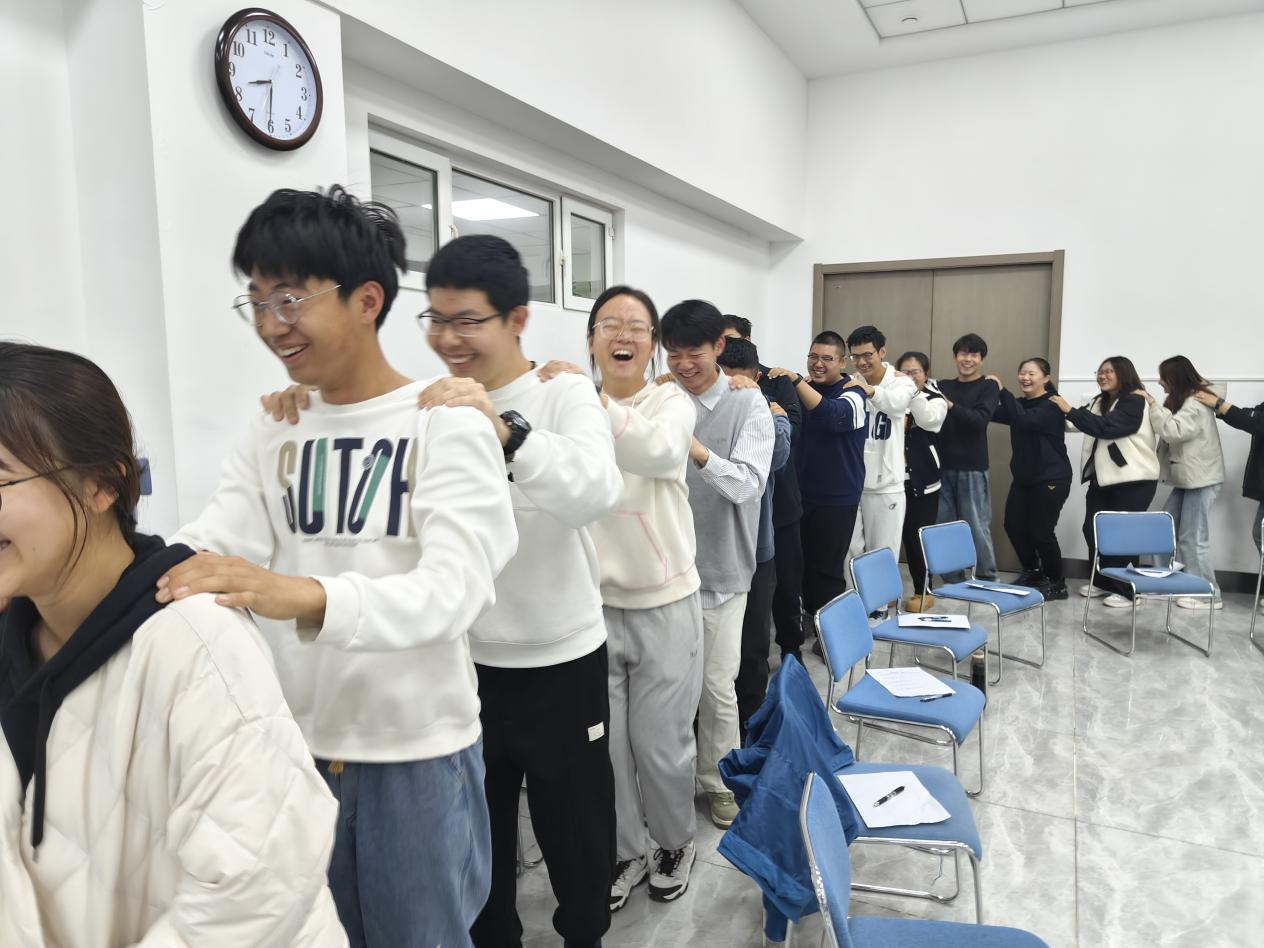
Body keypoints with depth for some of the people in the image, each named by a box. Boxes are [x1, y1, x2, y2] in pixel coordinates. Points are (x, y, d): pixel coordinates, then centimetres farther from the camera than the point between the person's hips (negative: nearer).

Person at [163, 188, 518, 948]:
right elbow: (210, 544, -7)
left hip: (418, 754, -5)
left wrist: (303, 594, -42)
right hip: (297, 747, 5)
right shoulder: (273, 432, 4)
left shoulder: (447, 425, -13)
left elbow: (452, 590, -26)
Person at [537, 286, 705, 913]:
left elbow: (661, 451, -27)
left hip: (664, 604, -1)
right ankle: (626, 851, 37)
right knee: (603, 745, 11)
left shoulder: (671, 402, -3)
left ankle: (674, 842, 39)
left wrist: (593, 399, -38)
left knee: (661, 745, 10)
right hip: (590, 604, 1)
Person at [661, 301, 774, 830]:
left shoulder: (748, 405, -7)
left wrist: (695, 449, -35)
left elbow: (749, 484, -20)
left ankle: (718, 781, 28)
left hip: (719, 566, -2)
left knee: (716, 682, 7)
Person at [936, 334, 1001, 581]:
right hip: (943, 466, 3)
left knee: (977, 527, -3)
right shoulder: (943, 386, 14)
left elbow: (980, 419, -14)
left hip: (972, 467, -3)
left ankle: (987, 579, 9)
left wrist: (950, 405, -27)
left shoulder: (988, 387, 3)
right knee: (945, 526, 5)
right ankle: (952, 577, 17)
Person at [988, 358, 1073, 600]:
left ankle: (1056, 582, 14)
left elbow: (1025, 421, -30)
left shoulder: (1052, 405, -12)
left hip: (1051, 479, -7)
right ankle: (1032, 571, 26)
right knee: (1013, 525, 4)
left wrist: (1003, 391, -32)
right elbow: (994, 415, -5)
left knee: (1041, 531, -6)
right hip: (1023, 477, 7)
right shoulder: (1021, 404, 11)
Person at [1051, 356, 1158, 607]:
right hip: (1103, 478, 7)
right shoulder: (1101, 401, 13)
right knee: (1092, 529, 4)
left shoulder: (1136, 401, -10)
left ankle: (1124, 590, 8)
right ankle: (1101, 581, 20)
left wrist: (1070, 410, -21)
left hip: (1134, 480, -7)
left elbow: (1105, 427, -22)